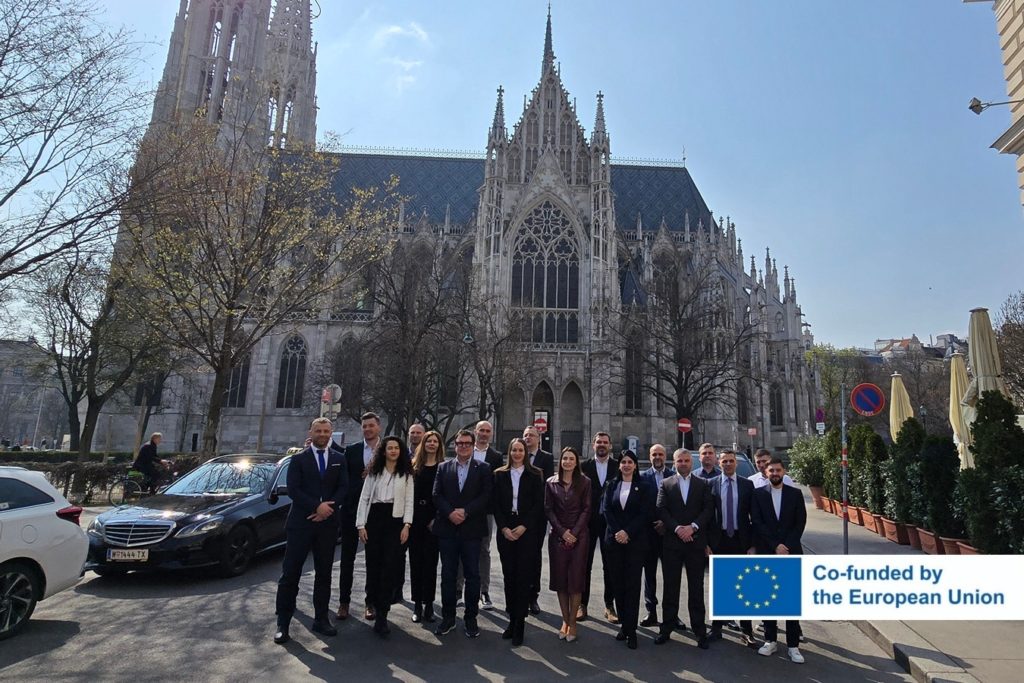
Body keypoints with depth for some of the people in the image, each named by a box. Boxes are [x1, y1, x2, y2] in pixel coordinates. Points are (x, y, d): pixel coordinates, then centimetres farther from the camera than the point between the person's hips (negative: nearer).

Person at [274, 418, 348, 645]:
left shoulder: (339, 459, 9)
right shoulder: (298, 459, 2)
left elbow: (343, 487, 2)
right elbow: (293, 489, -7)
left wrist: (327, 508, -13)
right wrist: (317, 506, -16)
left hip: (328, 523, 2)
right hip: (301, 522, -2)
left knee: (324, 573, 10)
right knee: (290, 574, 0)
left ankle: (321, 619, 21)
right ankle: (283, 624, 10)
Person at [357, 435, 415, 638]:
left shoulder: (406, 474, 6)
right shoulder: (374, 472, 9)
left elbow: (409, 501, 2)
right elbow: (364, 498, 5)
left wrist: (407, 525, -8)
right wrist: (361, 525, -2)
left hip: (395, 521, -1)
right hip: (375, 518, 1)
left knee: (390, 567, -6)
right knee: (373, 564, 6)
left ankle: (381, 616, -1)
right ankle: (374, 603, 30)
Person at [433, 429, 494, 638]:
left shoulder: (483, 468, 2)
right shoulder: (443, 467, 8)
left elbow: (486, 496, -6)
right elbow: (437, 495, 1)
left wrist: (465, 511, -14)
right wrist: (450, 512, -13)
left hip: (472, 529, -2)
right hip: (447, 528, 2)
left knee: (472, 575, 4)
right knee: (448, 574, 9)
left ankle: (471, 618, 17)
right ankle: (448, 617, 22)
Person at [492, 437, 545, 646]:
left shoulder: (535, 475, 2)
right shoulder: (500, 474, 7)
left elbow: (538, 504, -2)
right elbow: (496, 504, 5)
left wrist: (523, 527, -10)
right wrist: (504, 528, -6)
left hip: (527, 531, -2)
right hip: (505, 531, 2)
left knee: (524, 577, -2)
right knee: (509, 576, 6)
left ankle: (519, 623, 6)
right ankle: (512, 620, 17)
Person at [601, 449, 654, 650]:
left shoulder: (645, 486, 1)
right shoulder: (611, 486, 9)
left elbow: (645, 513, -6)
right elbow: (606, 510, 3)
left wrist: (628, 532, -13)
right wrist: (617, 532, -9)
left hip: (636, 541, -3)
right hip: (614, 540, 3)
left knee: (632, 584, -1)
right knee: (617, 583, 7)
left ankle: (631, 630, 6)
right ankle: (623, 623, 20)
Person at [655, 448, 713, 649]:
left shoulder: (703, 484, 7)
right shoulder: (666, 484, 6)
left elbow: (708, 510, -1)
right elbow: (661, 510, -1)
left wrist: (693, 527, -14)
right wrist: (677, 528, -13)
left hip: (696, 541, 0)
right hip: (672, 542, 0)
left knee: (696, 587, 6)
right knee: (670, 587, 7)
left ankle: (699, 630, 15)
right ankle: (667, 628, 16)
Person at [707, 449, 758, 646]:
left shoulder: (747, 484, 1)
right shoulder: (711, 485, 0)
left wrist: (752, 543, -4)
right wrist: (706, 542, -4)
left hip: (741, 540, 0)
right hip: (719, 541, 0)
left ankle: (747, 628, 17)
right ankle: (717, 627, 21)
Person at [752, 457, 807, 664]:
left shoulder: (795, 493, 4)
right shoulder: (758, 494, 2)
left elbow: (800, 523, 0)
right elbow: (757, 523, -3)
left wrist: (786, 546, -9)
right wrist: (775, 546, -11)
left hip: (791, 553, 0)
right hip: (766, 553, 0)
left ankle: (793, 645, 11)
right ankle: (770, 640, 17)